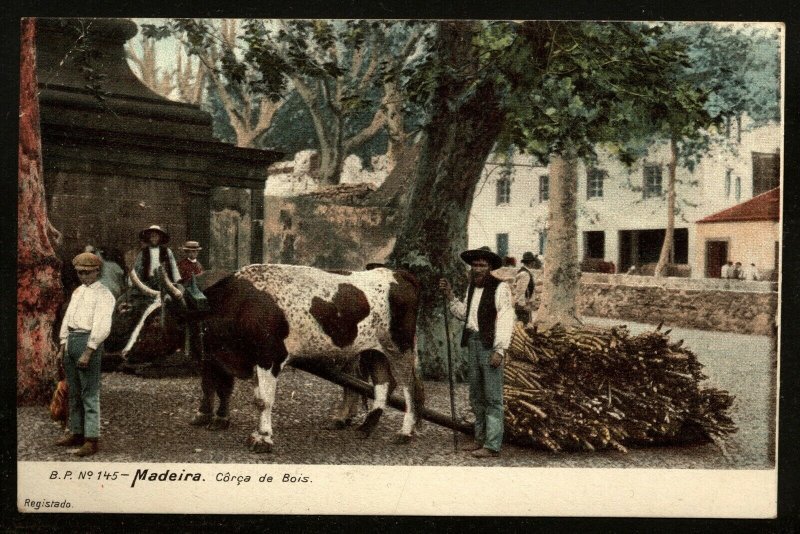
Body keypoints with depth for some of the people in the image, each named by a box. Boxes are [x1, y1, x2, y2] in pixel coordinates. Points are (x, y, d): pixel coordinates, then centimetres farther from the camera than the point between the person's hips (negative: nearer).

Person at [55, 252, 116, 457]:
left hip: (88, 341, -8)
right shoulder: (77, 292, 19)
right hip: (70, 340, 8)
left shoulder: (103, 294, -6)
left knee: (90, 393, -8)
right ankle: (76, 433, 22)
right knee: (74, 391, 13)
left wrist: (88, 353, -20)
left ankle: (92, 439, -6)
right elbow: (67, 319, 21)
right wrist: (62, 347, 14)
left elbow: (102, 327, -14)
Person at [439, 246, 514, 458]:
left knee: (492, 397, -4)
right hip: (472, 343, 8)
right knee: (476, 396, 15)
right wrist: (449, 295, 10)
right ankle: (481, 439, 27)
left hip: (490, 345, -8)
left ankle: (493, 446, 2)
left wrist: (500, 351, -19)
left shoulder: (500, 288, -10)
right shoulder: (471, 287, 14)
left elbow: (505, 320, -14)